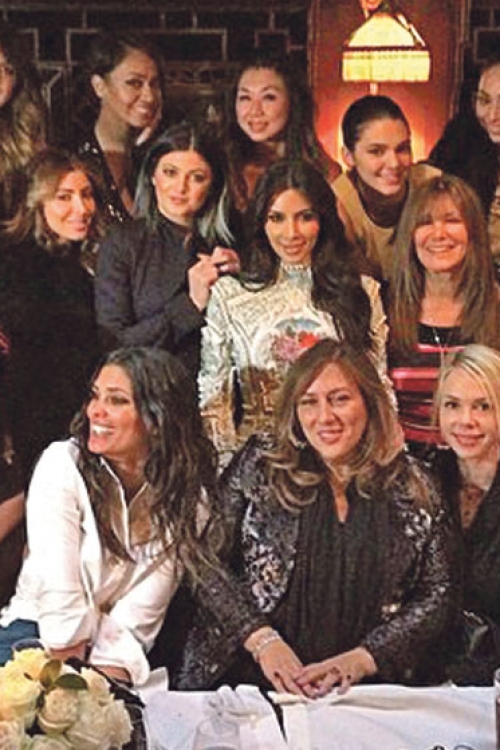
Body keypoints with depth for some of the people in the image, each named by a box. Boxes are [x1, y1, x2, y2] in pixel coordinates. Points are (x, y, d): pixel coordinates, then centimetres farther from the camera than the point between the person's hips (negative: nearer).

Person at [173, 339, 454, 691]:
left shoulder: (411, 486, 9)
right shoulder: (259, 464, 7)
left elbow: (439, 595, 7)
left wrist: (362, 659, -6)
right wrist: (261, 640, -10)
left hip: (363, 687, 1)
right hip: (250, 680, -1)